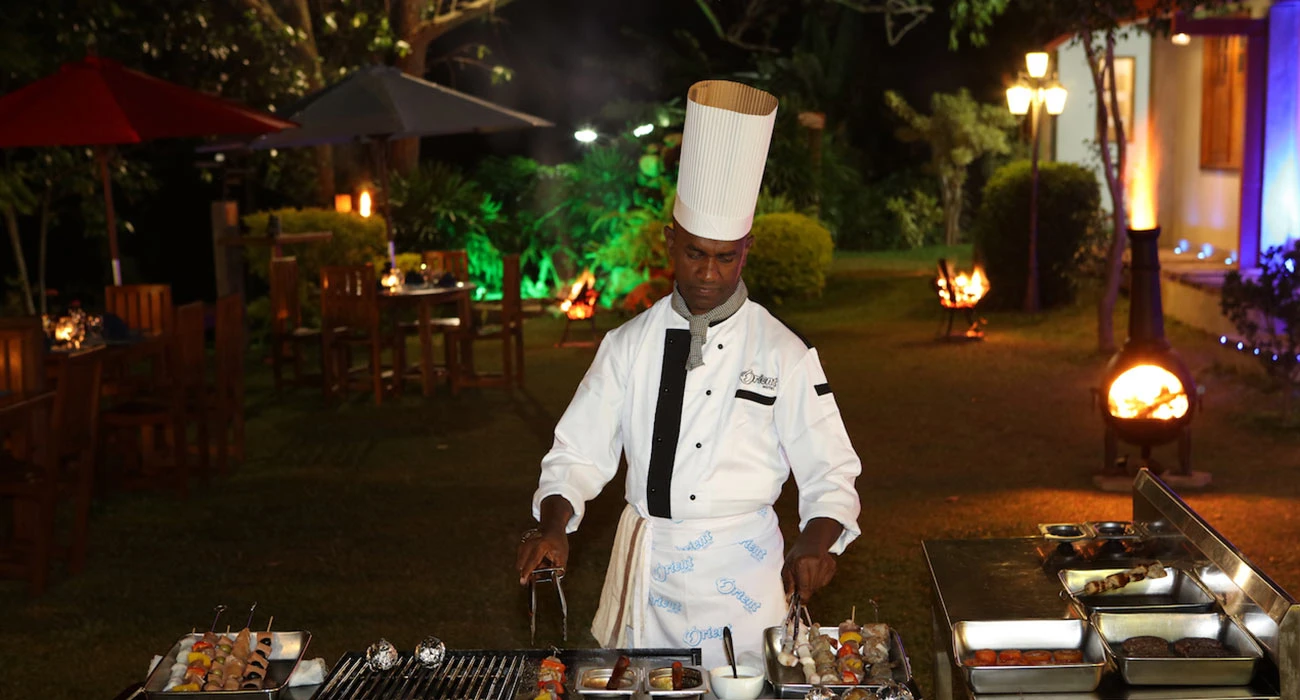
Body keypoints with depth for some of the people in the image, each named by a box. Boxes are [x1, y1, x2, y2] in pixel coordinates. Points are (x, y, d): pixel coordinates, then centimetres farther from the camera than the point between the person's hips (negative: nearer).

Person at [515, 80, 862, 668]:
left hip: (741, 575, -2)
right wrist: (553, 526, -15)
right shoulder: (630, 345, 2)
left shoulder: (783, 354, -4)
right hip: (647, 571, 2)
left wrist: (816, 542, -21)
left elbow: (830, 472, -3)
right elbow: (579, 454, 3)